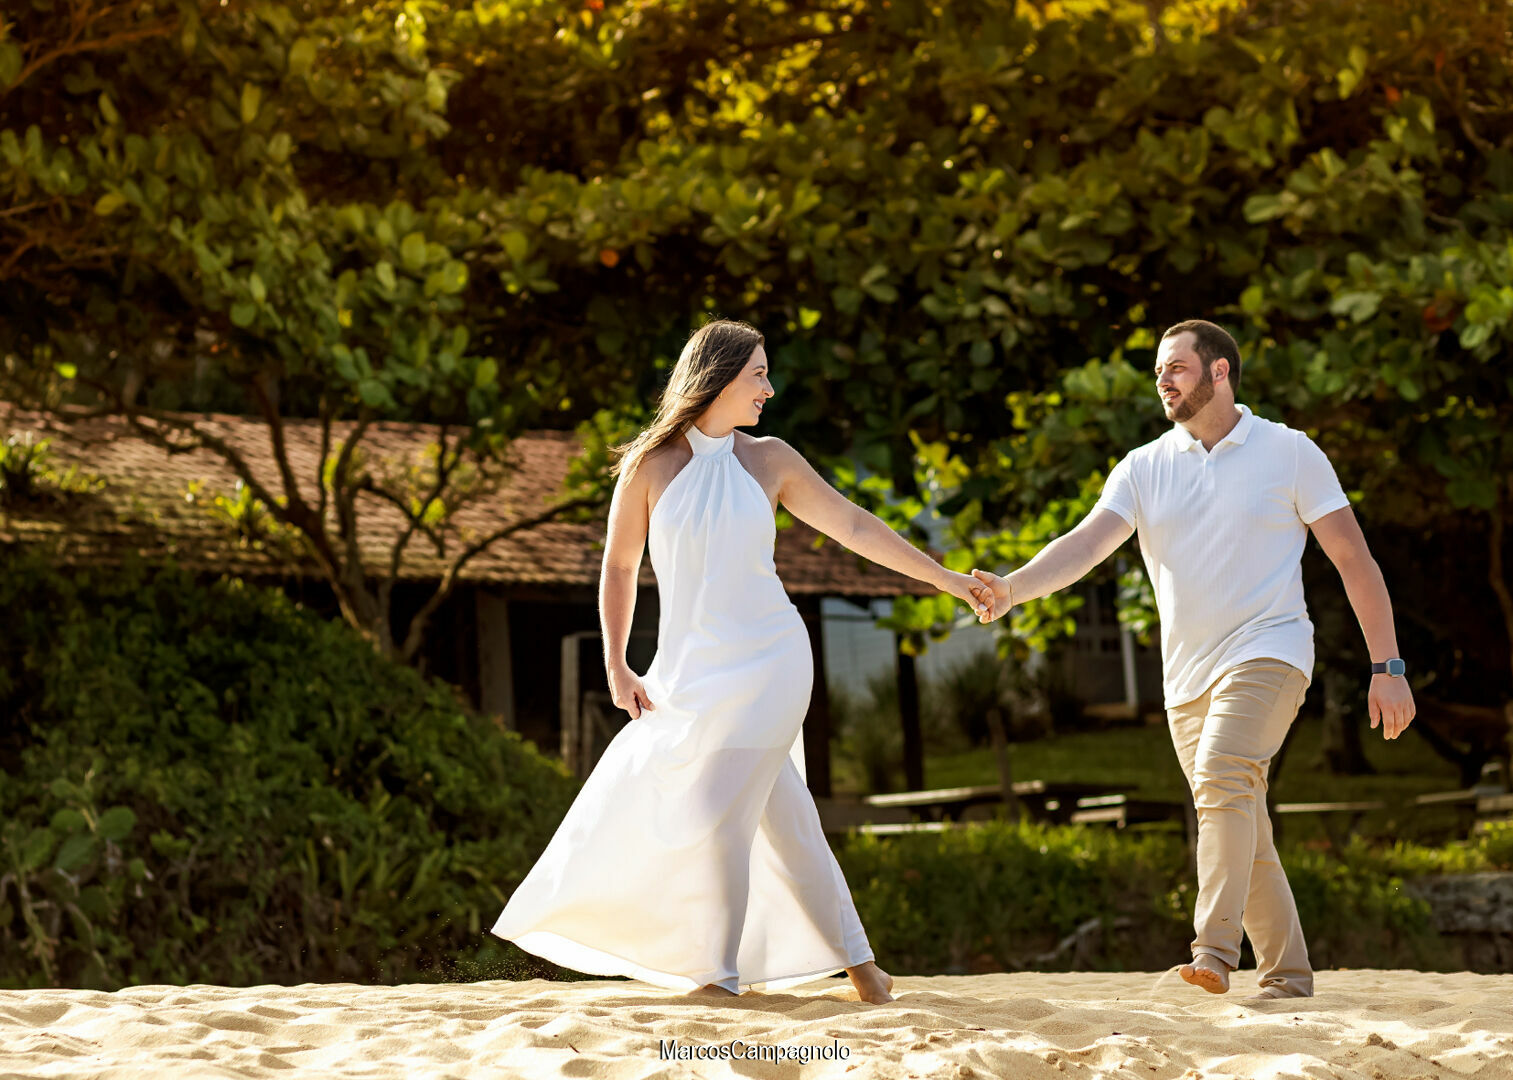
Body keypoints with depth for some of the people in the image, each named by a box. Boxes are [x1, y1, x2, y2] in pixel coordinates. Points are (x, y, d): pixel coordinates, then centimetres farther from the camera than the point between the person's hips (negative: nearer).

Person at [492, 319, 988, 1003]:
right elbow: (618, 568, 6)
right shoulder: (649, 464, 0)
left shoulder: (769, 460, 3)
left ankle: (723, 973, 2)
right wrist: (617, 667, 0)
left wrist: (945, 578, 3)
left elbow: (853, 525, 5)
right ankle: (854, 958, 11)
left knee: (719, 811, -11)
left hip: (767, 660, -1)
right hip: (688, 670, 1)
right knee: (780, 816, 1)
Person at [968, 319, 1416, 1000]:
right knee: (1244, 834, 6)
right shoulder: (1144, 469, 7)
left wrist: (1387, 668, -2)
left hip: (1266, 654, -5)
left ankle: (1215, 950, -34)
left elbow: (1355, 561, 2)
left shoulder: (1289, 453, 0)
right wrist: (1012, 588, -27)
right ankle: (1287, 974, 16)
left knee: (1222, 776, -28)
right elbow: (1087, 543, -8)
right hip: (1187, 676, 5)